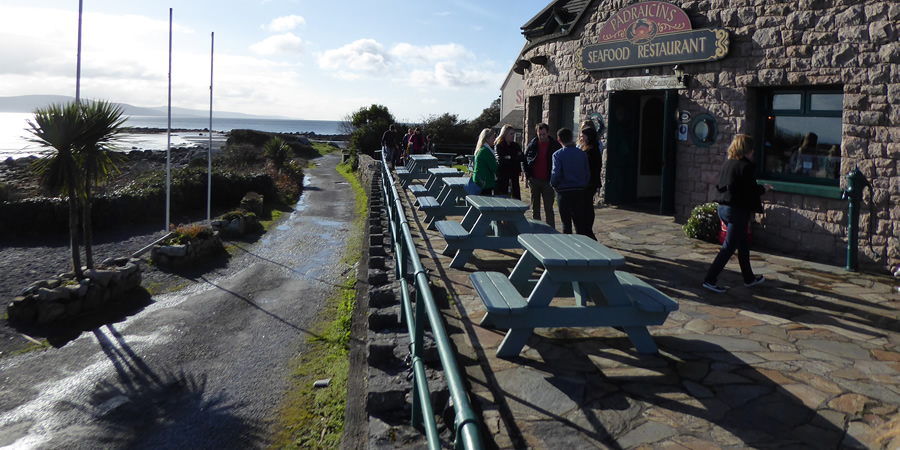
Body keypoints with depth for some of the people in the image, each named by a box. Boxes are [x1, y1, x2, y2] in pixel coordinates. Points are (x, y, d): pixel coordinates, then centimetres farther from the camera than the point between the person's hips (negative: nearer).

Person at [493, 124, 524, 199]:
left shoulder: (516, 145, 10)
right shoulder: (498, 146, -4)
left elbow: (522, 158, 0)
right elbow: (500, 160, -17)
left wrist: (510, 158, -10)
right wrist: (515, 158, -11)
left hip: (514, 175, 4)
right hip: (502, 175, -4)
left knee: (516, 196, 3)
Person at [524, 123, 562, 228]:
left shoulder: (555, 145, -2)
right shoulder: (532, 145, 3)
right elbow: (525, 160, 11)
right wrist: (528, 175, 0)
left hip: (548, 181, -2)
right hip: (534, 180, 3)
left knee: (549, 208, -1)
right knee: (535, 208, 11)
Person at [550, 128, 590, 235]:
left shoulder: (558, 154, -9)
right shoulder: (582, 154, 2)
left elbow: (556, 173, -15)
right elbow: (587, 173, 3)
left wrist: (553, 184, 3)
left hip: (564, 191, -3)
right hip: (580, 191, 3)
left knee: (566, 222, 6)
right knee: (580, 222, 11)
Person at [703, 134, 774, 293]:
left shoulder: (727, 164, 9)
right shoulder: (746, 166, -15)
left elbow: (719, 186, 14)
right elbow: (751, 190, -16)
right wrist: (763, 189, 5)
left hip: (723, 208, 9)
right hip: (738, 210, -9)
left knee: (743, 243, 21)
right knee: (729, 247, -3)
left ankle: (749, 278, 32)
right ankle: (709, 279, -4)